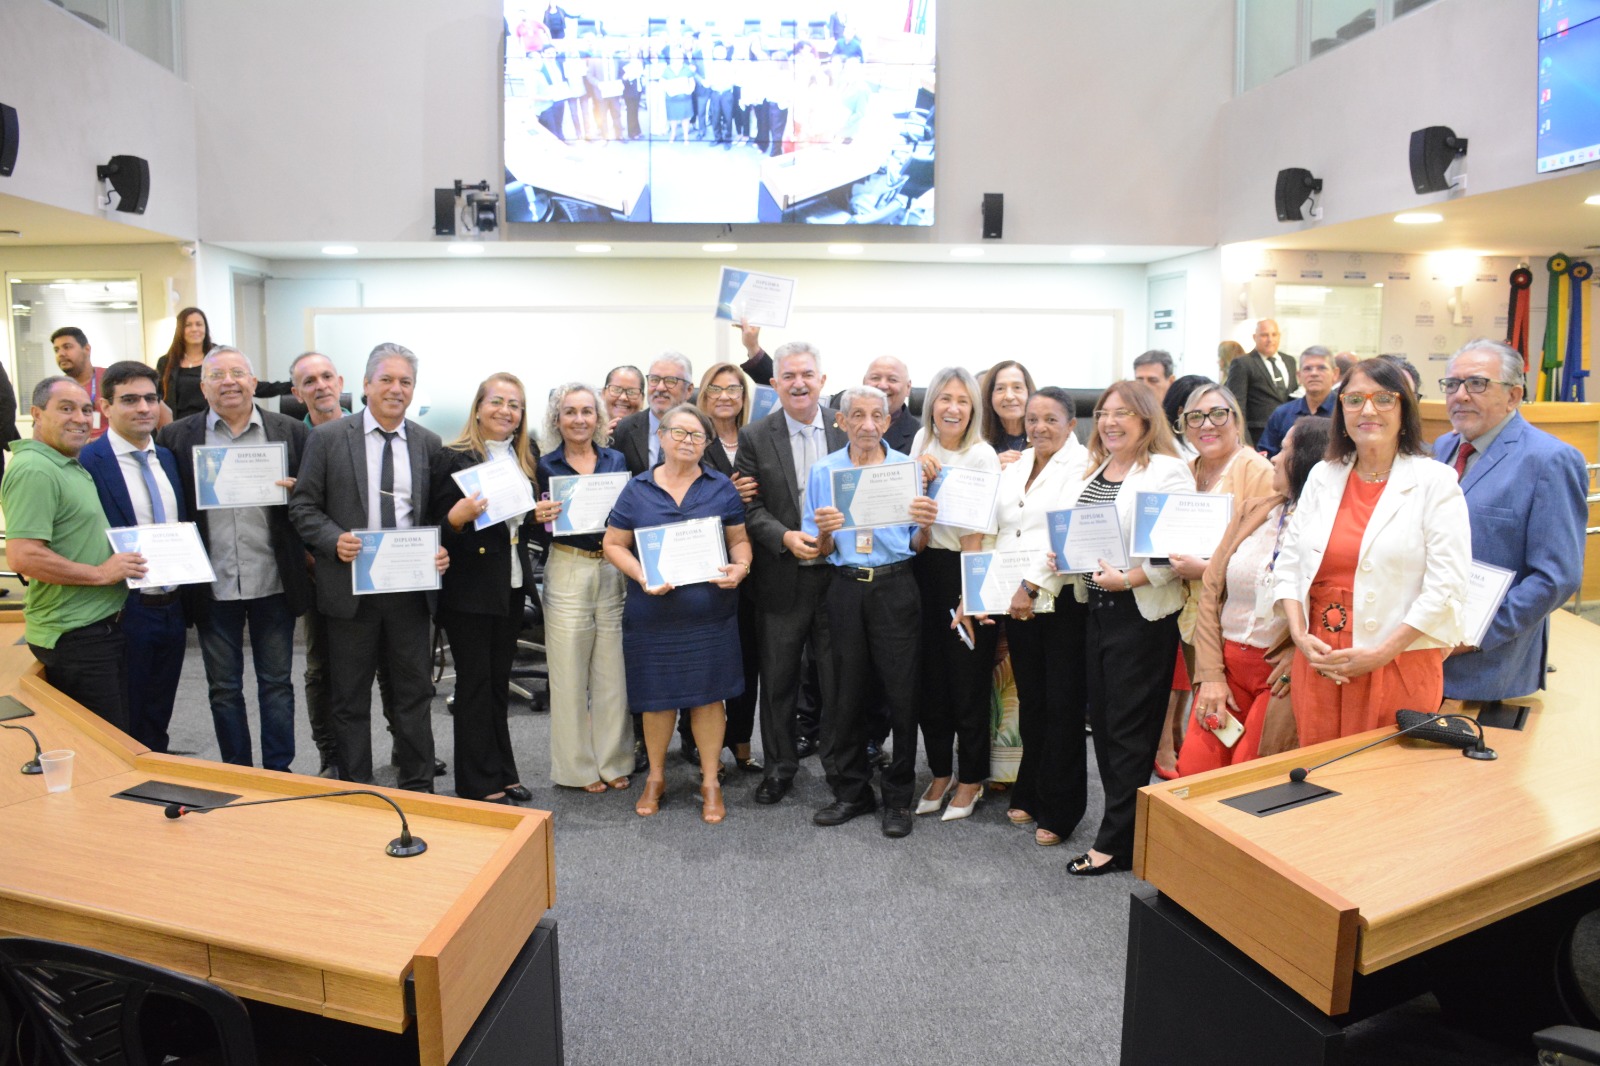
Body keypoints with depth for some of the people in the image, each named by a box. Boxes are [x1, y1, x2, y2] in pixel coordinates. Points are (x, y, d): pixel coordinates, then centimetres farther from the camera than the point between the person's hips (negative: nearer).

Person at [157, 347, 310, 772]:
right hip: (213, 586, 1)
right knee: (223, 688, 12)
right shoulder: (176, 437, 3)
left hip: (273, 582, -1)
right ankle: (236, 773, 26)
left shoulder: (291, 432, 2)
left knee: (276, 682, 10)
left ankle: (279, 771, 22)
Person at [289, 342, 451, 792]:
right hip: (351, 586, -1)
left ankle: (418, 788, 22)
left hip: (411, 587, 2)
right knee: (351, 699, 10)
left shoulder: (428, 444, 6)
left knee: (414, 694, 10)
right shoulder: (328, 438, -1)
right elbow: (303, 506, 0)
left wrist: (442, 551, -9)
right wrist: (335, 539, -17)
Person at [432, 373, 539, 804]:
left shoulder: (528, 457, 9)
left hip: (512, 585, 6)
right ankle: (479, 784, 13)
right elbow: (440, 529, -11)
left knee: (499, 683, 15)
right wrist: (458, 517, -31)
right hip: (470, 586, -6)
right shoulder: (453, 458, -10)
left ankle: (502, 773, 25)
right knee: (474, 684, 3)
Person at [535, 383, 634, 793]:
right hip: (567, 572, -2)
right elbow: (537, 535, 1)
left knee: (613, 671, 7)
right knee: (570, 673, 3)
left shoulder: (617, 460, 8)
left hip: (614, 571, 2)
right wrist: (540, 519, -19)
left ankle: (613, 760, 21)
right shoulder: (545, 466, 1)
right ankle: (578, 764, 17)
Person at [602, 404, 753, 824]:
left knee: (708, 694, 5)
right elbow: (614, 544, 3)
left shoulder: (722, 488, 6)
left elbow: (739, 539, 10)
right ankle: (656, 777, 29)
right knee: (656, 695, 9)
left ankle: (710, 782, 20)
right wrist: (641, 576, -14)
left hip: (710, 611, 0)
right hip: (653, 612, 0)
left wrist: (741, 566, -11)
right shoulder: (637, 490, 3)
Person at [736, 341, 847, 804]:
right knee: (778, 679, 11)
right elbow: (749, 506, -3)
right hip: (782, 579, 0)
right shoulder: (755, 437, 0)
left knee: (839, 678, 9)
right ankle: (780, 765, 28)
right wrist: (785, 537, -18)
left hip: (839, 572, 0)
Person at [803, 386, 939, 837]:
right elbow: (819, 550, 6)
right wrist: (824, 532, -16)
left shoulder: (908, 467, 3)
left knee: (901, 692, 1)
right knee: (846, 692, 8)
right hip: (846, 589, 2)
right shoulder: (823, 471, 6)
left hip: (895, 585, -1)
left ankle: (898, 797, 15)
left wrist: (926, 523, -17)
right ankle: (851, 790, 23)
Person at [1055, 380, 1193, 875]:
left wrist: (1128, 578, -23)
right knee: (1102, 721, 12)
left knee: (1130, 730, 1)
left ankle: (1115, 842, 11)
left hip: (1142, 614, -8)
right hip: (1096, 608, 8)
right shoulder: (1090, 471, 15)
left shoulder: (1167, 471, -9)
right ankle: (1125, 824, 25)